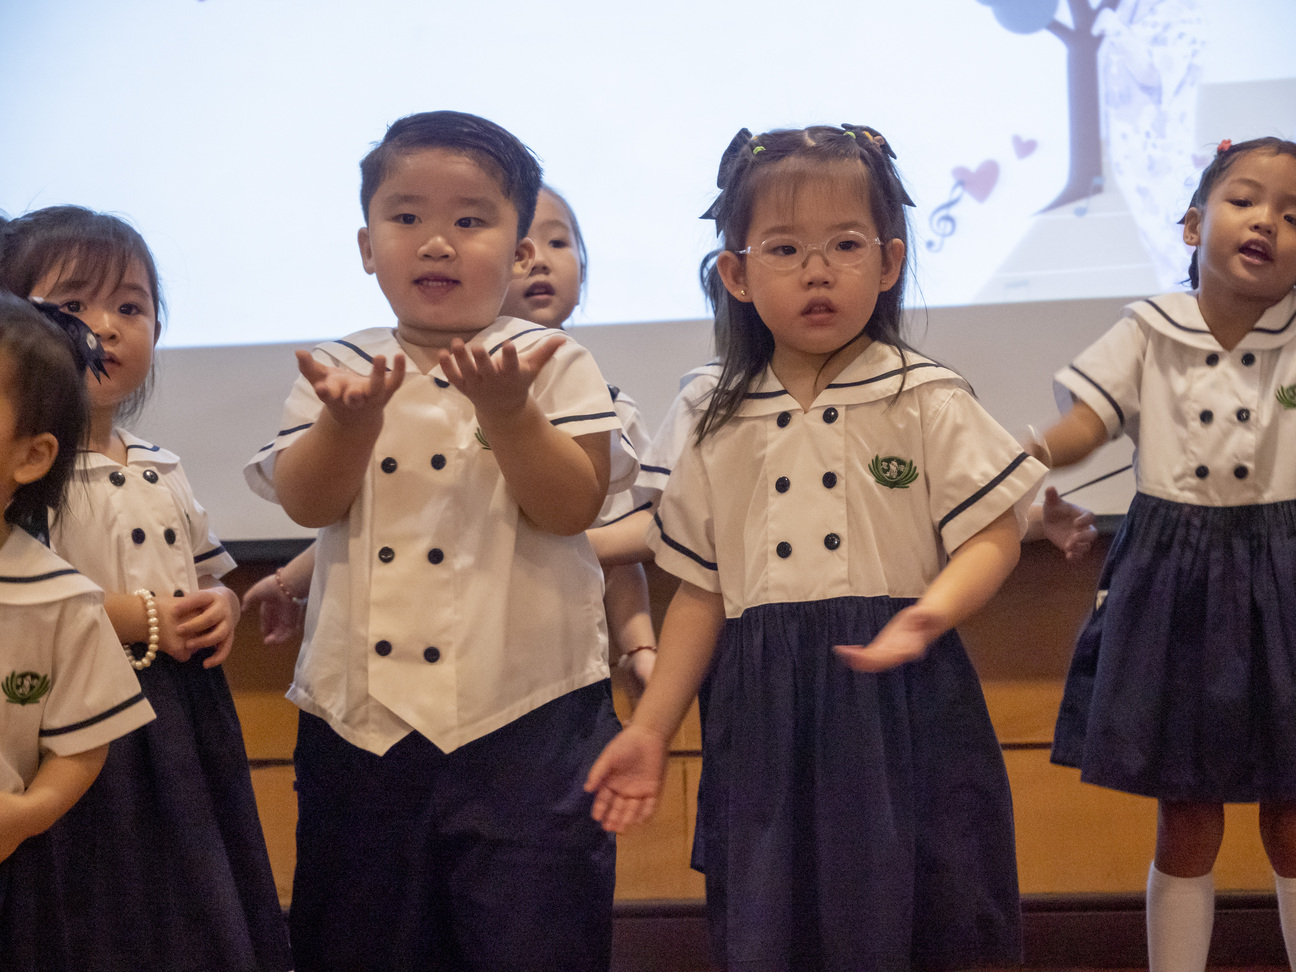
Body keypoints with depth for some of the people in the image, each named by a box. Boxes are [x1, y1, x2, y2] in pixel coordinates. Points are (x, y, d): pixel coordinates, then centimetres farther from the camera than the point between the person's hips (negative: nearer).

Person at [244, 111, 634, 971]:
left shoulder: (554, 365, 1)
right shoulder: (341, 370, 8)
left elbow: (571, 506, -10)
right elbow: (308, 503, -5)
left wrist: (507, 410, -23)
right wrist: (351, 418, -22)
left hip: (526, 716, -3)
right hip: (362, 722, 3)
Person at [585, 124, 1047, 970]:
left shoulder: (925, 401, -1)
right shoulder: (725, 430, 9)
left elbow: (994, 535, -5)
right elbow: (702, 590, 12)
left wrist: (930, 612, -25)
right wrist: (650, 729, 9)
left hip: (899, 700, -3)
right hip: (770, 714, 3)